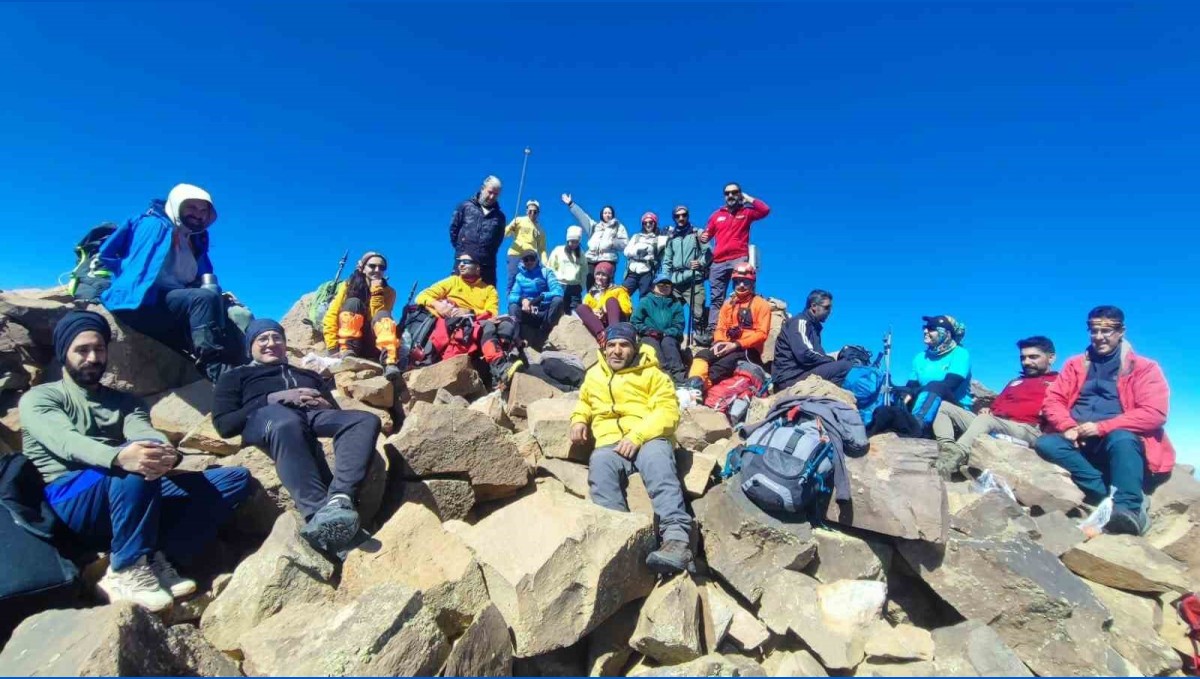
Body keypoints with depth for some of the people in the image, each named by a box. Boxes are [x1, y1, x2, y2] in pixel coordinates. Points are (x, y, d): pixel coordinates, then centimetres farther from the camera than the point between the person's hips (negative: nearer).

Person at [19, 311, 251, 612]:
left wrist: (166, 453, -29)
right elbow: (66, 441, -15)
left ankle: (155, 561, -26)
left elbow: (145, 432, -1)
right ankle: (127, 571, -22)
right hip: (68, 503, -4)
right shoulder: (39, 398, 9)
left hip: (136, 502, 5)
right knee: (136, 465, -36)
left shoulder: (125, 401, 23)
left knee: (236, 478, -13)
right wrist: (119, 457, -39)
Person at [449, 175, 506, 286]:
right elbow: (453, 228, 8)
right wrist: (460, 248, 6)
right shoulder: (466, 206, 6)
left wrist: (489, 253, 4)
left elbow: (499, 239, 14)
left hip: (487, 264, 2)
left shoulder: (499, 216, 11)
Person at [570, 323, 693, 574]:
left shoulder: (652, 374, 12)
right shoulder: (594, 375, 27)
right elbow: (584, 401, 45)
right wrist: (579, 420, 20)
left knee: (659, 470, -37)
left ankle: (677, 540, -50)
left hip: (649, 440, -2)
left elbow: (668, 412, -1)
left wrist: (637, 435, -16)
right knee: (600, 466, -35)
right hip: (610, 444, 2)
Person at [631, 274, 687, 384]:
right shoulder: (645, 302, 13)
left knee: (667, 342, -34)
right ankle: (671, 373, -60)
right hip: (649, 337, -1)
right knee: (653, 342, -35)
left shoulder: (676, 304, 15)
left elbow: (679, 327, 3)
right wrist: (648, 331, -12)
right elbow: (635, 322, 5)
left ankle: (680, 375, -55)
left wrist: (664, 333, -15)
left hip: (668, 337, 1)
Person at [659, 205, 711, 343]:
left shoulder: (697, 233, 9)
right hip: (675, 282, 5)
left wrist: (701, 263, -18)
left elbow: (709, 252, 1)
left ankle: (700, 335, -12)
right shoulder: (671, 238, 20)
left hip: (694, 280, -4)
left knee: (698, 312, -16)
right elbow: (667, 261, 18)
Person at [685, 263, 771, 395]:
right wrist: (719, 342, -8)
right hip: (727, 347, 4)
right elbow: (720, 328, 16)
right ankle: (693, 387, -52)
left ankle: (698, 387, -54)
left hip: (748, 350, -4)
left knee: (724, 364, -36)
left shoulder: (762, 304, 4)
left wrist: (736, 345, -17)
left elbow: (761, 334, -6)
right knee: (702, 354, -28)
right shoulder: (728, 303, 20)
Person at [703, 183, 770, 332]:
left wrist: (747, 198, 4)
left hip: (739, 259, -3)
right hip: (719, 262, 3)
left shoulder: (746, 212, 12)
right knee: (716, 299, 1)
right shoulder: (717, 215, 19)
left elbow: (765, 210, -4)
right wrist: (702, 238, -4)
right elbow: (707, 235, 21)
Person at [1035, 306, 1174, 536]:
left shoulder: (1144, 367, 4)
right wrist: (1068, 427, -13)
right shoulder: (1075, 364, 15)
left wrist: (1101, 427, -19)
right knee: (1045, 444, -26)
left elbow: (1154, 414, -9)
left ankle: (1130, 508, -35)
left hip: (1121, 441, -3)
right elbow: (1053, 399, 8)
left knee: (1120, 438, -37)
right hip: (1080, 442, 3)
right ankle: (1110, 493, -28)